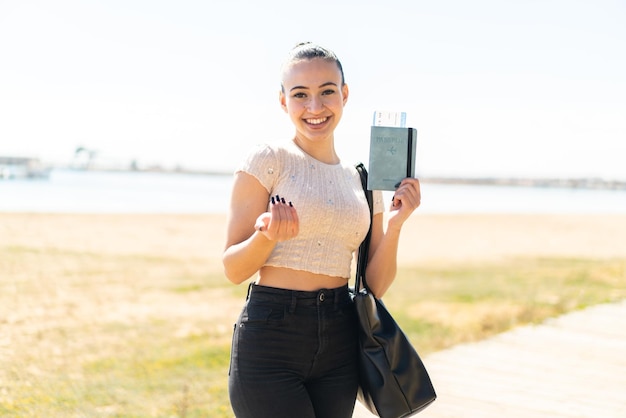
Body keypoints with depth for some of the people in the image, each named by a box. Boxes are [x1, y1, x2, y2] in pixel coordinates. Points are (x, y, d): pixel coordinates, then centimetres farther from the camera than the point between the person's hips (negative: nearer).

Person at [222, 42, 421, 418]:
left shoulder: (363, 180, 10)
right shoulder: (268, 160, -5)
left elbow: (376, 286, 8)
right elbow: (233, 269, -6)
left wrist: (395, 225, -5)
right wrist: (268, 236, -25)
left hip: (338, 344, 5)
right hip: (270, 342, -5)